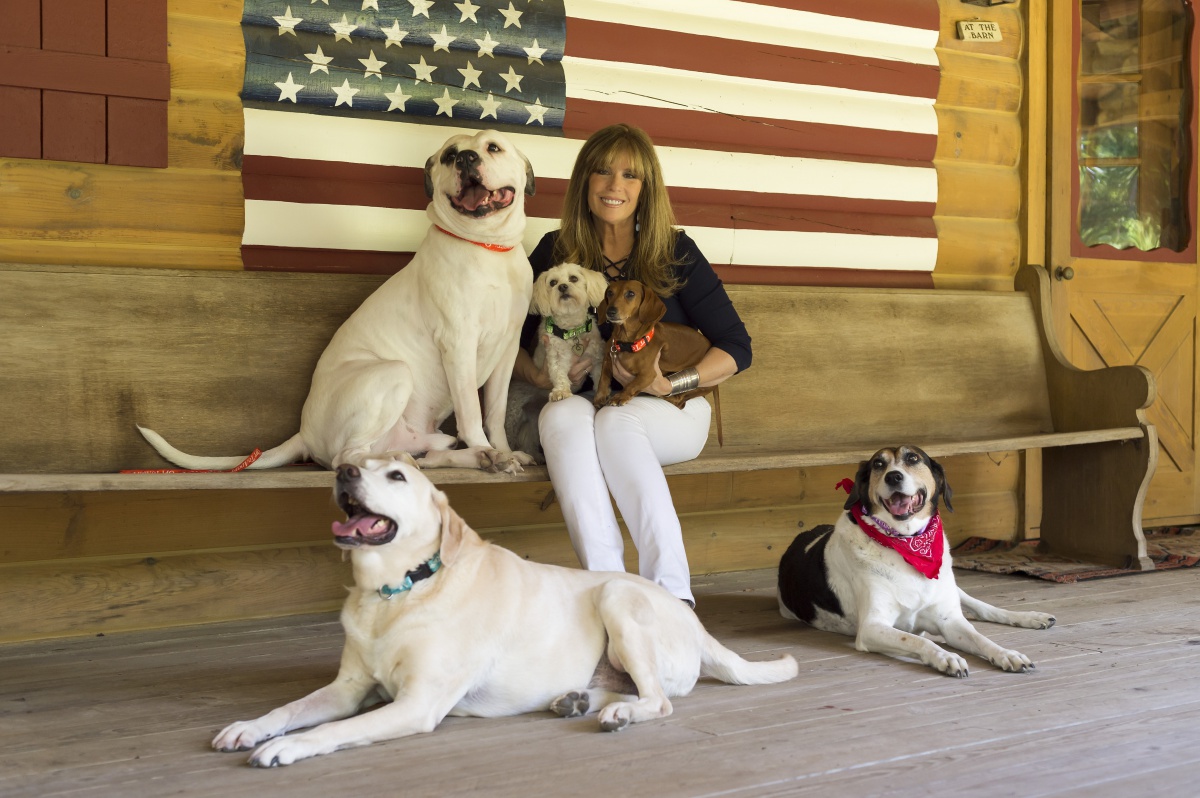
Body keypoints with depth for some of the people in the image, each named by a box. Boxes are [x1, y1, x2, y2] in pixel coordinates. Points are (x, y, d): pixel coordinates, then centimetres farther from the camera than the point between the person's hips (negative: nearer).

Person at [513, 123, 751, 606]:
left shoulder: (674, 251, 2)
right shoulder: (556, 251, 8)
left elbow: (736, 349, 0)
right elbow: (512, 341, 13)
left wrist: (670, 384, -14)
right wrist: (543, 376, -9)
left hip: (668, 410, -2)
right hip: (583, 402, 2)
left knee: (613, 423, -35)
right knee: (563, 414, -33)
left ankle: (672, 597, -40)